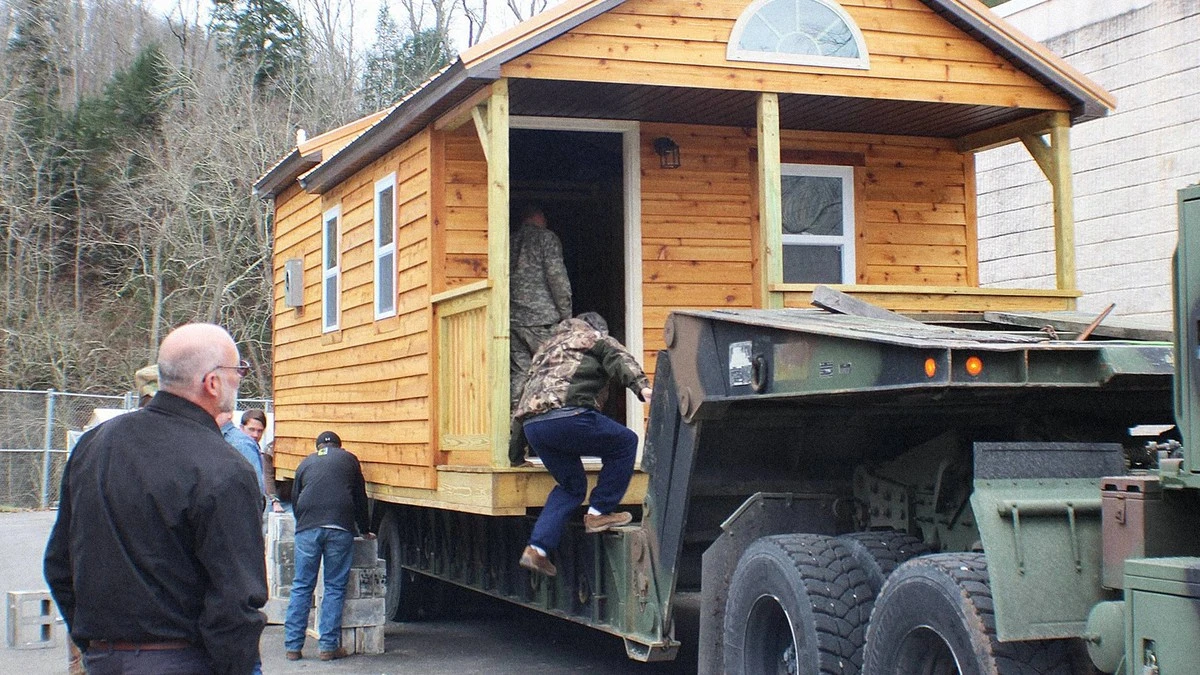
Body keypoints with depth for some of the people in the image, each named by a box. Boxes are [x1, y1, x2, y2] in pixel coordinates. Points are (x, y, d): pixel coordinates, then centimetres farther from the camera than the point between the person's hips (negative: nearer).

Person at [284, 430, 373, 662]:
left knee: (301, 587, 6)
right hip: (340, 528, -1)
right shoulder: (348, 459, 18)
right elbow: (360, 497, 22)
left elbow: (295, 499, 25)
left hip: (307, 527, 1)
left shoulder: (306, 463, 22)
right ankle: (328, 646, 3)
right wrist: (365, 530, 33)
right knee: (334, 587, 4)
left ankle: (293, 646, 5)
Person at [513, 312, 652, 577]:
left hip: (531, 424, 7)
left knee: (571, 485, 22)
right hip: (567, 414, -7)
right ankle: (599, 513, 9)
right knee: (625, 443, 12)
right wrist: (641, 386, -21)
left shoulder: (547, 347, 39)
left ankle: (537, 548, 10)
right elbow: (620, 359, -3)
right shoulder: (596, 339, 19)